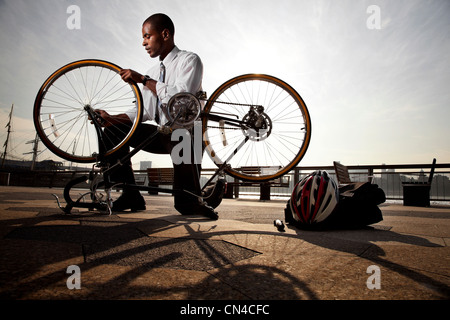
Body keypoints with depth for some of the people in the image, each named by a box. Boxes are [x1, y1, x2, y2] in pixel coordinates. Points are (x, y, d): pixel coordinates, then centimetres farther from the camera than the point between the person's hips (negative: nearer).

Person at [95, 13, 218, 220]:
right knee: (114, 131, -4)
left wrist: (143, 79, -18)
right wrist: (110, 119, -3)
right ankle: (130, 195, -3)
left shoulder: (189, 60, -3)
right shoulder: (153, 73, 18)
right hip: (163, 135, 7)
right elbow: (145, 112, 9)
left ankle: (189, 200, -21)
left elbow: (183, 97, -22)